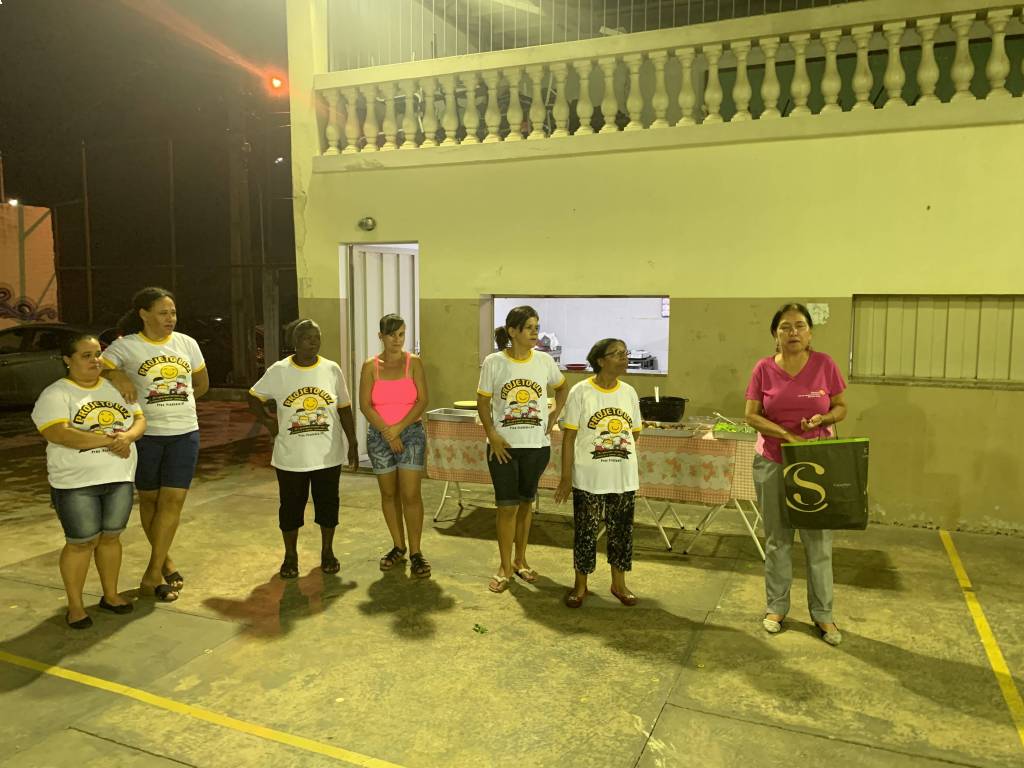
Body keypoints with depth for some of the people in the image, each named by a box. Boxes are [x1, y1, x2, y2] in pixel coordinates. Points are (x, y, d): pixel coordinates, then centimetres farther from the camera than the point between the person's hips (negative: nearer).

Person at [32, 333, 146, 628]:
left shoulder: (117, 388, 10)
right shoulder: (55, 395, -9)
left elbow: (140, 419, 7)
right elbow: (59, 434, -22)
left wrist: (127, 436, -16)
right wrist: (109, 440, -23)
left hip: (120, 478, 5)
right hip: (76, 483, -5)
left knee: (111, 537, 13)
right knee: (82, 543, 2)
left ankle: (110, 594, 27)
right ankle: (75, 604, 17)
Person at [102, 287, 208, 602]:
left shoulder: (187, 343, 5)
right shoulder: (126, 346, -4)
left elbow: (202, 384, 17)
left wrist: (176, 405, 11)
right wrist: (117, 376, -32)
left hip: (185, 433, 2)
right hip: (145, 434, -2)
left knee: (173, 500, -3)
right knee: (150, 499, 10)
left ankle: (152, 575, 4)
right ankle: (165, 560, 28)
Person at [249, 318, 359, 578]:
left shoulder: (332, 369, -2)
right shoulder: (278, 371, -5)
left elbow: (344, 409, 3)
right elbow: (254, 398, 8)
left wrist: (353, 445, 1)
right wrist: (268, 421, -5)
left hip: (327, 456, 1)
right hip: (291, 457, -1)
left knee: (328, 504, 10)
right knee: (291, 506, 10)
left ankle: (327, 552, 29)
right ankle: (290, 555, 27)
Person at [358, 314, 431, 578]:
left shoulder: (414, 362, 0)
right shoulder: (371, 366, 2)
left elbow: (422, 401, -6)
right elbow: (365, 404, -4)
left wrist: (398, 428, -14)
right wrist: (387, 432, -12)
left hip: (411, 433, -2)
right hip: (379, 435, 2)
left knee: (411, 494, -7)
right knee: (389, 494, 10)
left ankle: (415, 552, 2)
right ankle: (398, 546, 24)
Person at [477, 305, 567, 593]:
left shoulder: (544, 360, -1)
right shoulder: (494, 362, -7)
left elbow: (562, 388, 16)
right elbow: (483, 402, -1)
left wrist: (555, 415, 4)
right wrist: (492, 435, -11)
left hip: (537, 445, 2)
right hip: (503, 445, -2)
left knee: (526, 502, 14)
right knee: (507, 505, 0)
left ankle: (520, 559, 30)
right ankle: (505, 567, 14)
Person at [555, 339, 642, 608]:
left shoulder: (629, 393, 4)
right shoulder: (581, 392, -9)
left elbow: (633, 434, 13)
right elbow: (569, 436, -8)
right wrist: (566, 478, -10)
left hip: (624, 479, 4)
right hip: (588, 479, -4)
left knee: (621, 532, 12)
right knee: (585, 532, 7)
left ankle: (619, 583, 30)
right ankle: (580, 585, 24)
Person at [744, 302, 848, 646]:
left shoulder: (824, 364, -3)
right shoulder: (764, 368, -4)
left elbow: (841, 408, 5)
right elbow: (751, 415, -5)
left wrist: (823, 418, -17)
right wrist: (787, 435, -18)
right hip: (772, 463, 1)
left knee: (819, 541, 5)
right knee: (777, 539, 12)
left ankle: (822, 613, 19)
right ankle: (776, 606, 26)